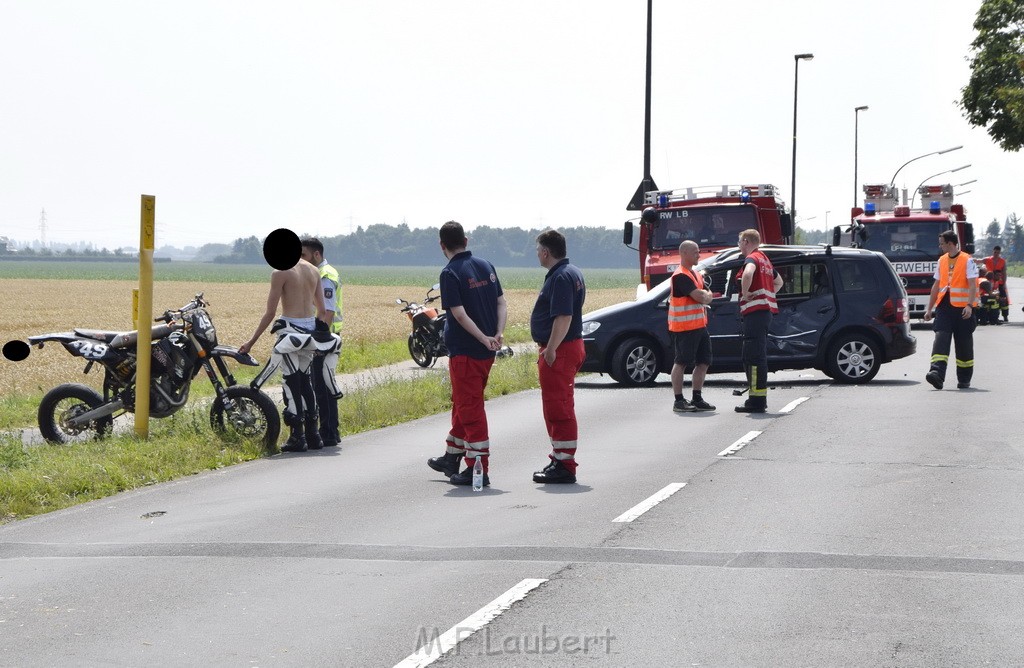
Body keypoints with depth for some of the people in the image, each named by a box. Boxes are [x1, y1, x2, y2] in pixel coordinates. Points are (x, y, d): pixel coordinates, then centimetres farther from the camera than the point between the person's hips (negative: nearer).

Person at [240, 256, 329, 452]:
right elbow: (322, 310, 13)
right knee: (304, 380, 15)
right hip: (309, 329, 7)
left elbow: (270, 313, -10)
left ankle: (297, 437, -4)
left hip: (290, 328, -7)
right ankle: (312, 434, 17)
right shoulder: (313, 271, 11)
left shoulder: (280, 272, -9)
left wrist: (251, 342, -4)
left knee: (292, 381, -3)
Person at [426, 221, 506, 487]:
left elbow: (460, 314, -21)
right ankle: (452, 458, 31)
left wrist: (484, 338, -20)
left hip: (464, 350, -8)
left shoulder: (450, 273, -14)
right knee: (463, 402, 20)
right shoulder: (486, 266, 8)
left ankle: (479, 469, -2)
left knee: (470, 407, -2)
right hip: (487, 353, 8)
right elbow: (502, 302, 6)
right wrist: (498, 334, -5)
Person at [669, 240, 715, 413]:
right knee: (681, 363, -4)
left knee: (703, 362, 10)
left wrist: (705, 296, -3)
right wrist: (707, 295, 1)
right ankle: (679, 401, -1)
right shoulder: (681, 276, -15)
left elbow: (706, 297, 19)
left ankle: (697, 399, 18)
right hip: (684, 327, -10)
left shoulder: (696, 274, 18)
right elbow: (700, 297, -20)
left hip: (699, 325, 10)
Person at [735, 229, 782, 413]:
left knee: (754, 357, -11)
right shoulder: (765, 259, 22)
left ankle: (757, 400, -14)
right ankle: (759, 399, 18)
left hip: (755, 310, -10)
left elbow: (748, 274, -33)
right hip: (766, 310, 10)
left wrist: (745, 293, -19)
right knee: (758, 355, 15)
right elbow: (779, 281, 37)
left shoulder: (752, 258, -9)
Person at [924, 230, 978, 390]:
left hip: (962, 309, -4)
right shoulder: (942, 261, 14)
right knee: (940, 340, -13)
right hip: (944, 307, 4)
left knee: (964, 345, 5)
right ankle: (937, 373, -26)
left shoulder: (967, 261, -3)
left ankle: (964, 379, 16)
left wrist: (969, 305, -23)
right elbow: (936, 286, 20)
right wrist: (929, 308, 18)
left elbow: (973, 285, -10)